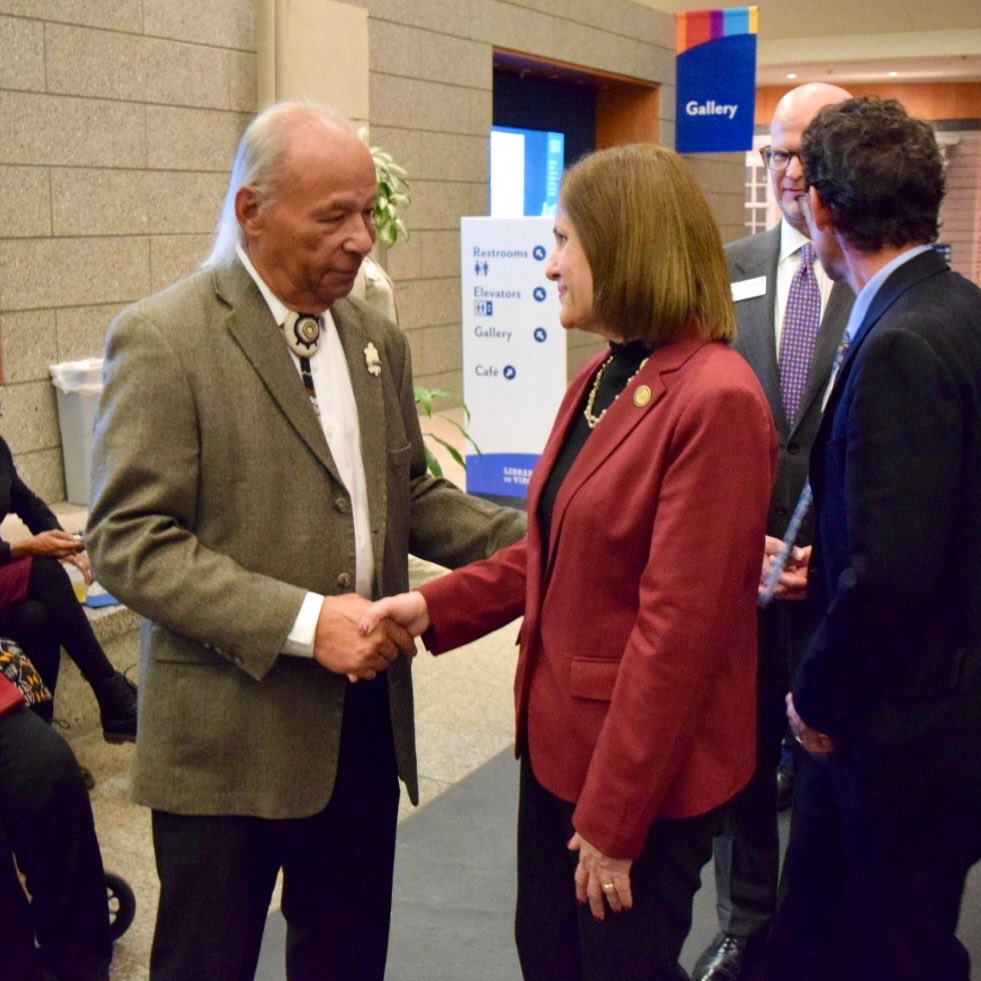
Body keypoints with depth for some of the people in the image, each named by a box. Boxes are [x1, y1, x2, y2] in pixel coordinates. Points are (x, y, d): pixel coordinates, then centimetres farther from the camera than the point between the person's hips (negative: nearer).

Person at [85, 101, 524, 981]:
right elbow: (130, 543, -17)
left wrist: (531, 542, -1)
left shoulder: (376, 339, 8)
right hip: (231, 731, -5)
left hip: (366, 715, 6)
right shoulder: (162, 340, -12)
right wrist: (303, 621, -24)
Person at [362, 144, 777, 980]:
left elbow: (678, 625, -22)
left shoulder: (715, 400, -21)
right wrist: (434, 606, -1)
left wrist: (613, 818, -18)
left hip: (647, 767, -8)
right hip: (560, 737, 8)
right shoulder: (601, 379, 7)